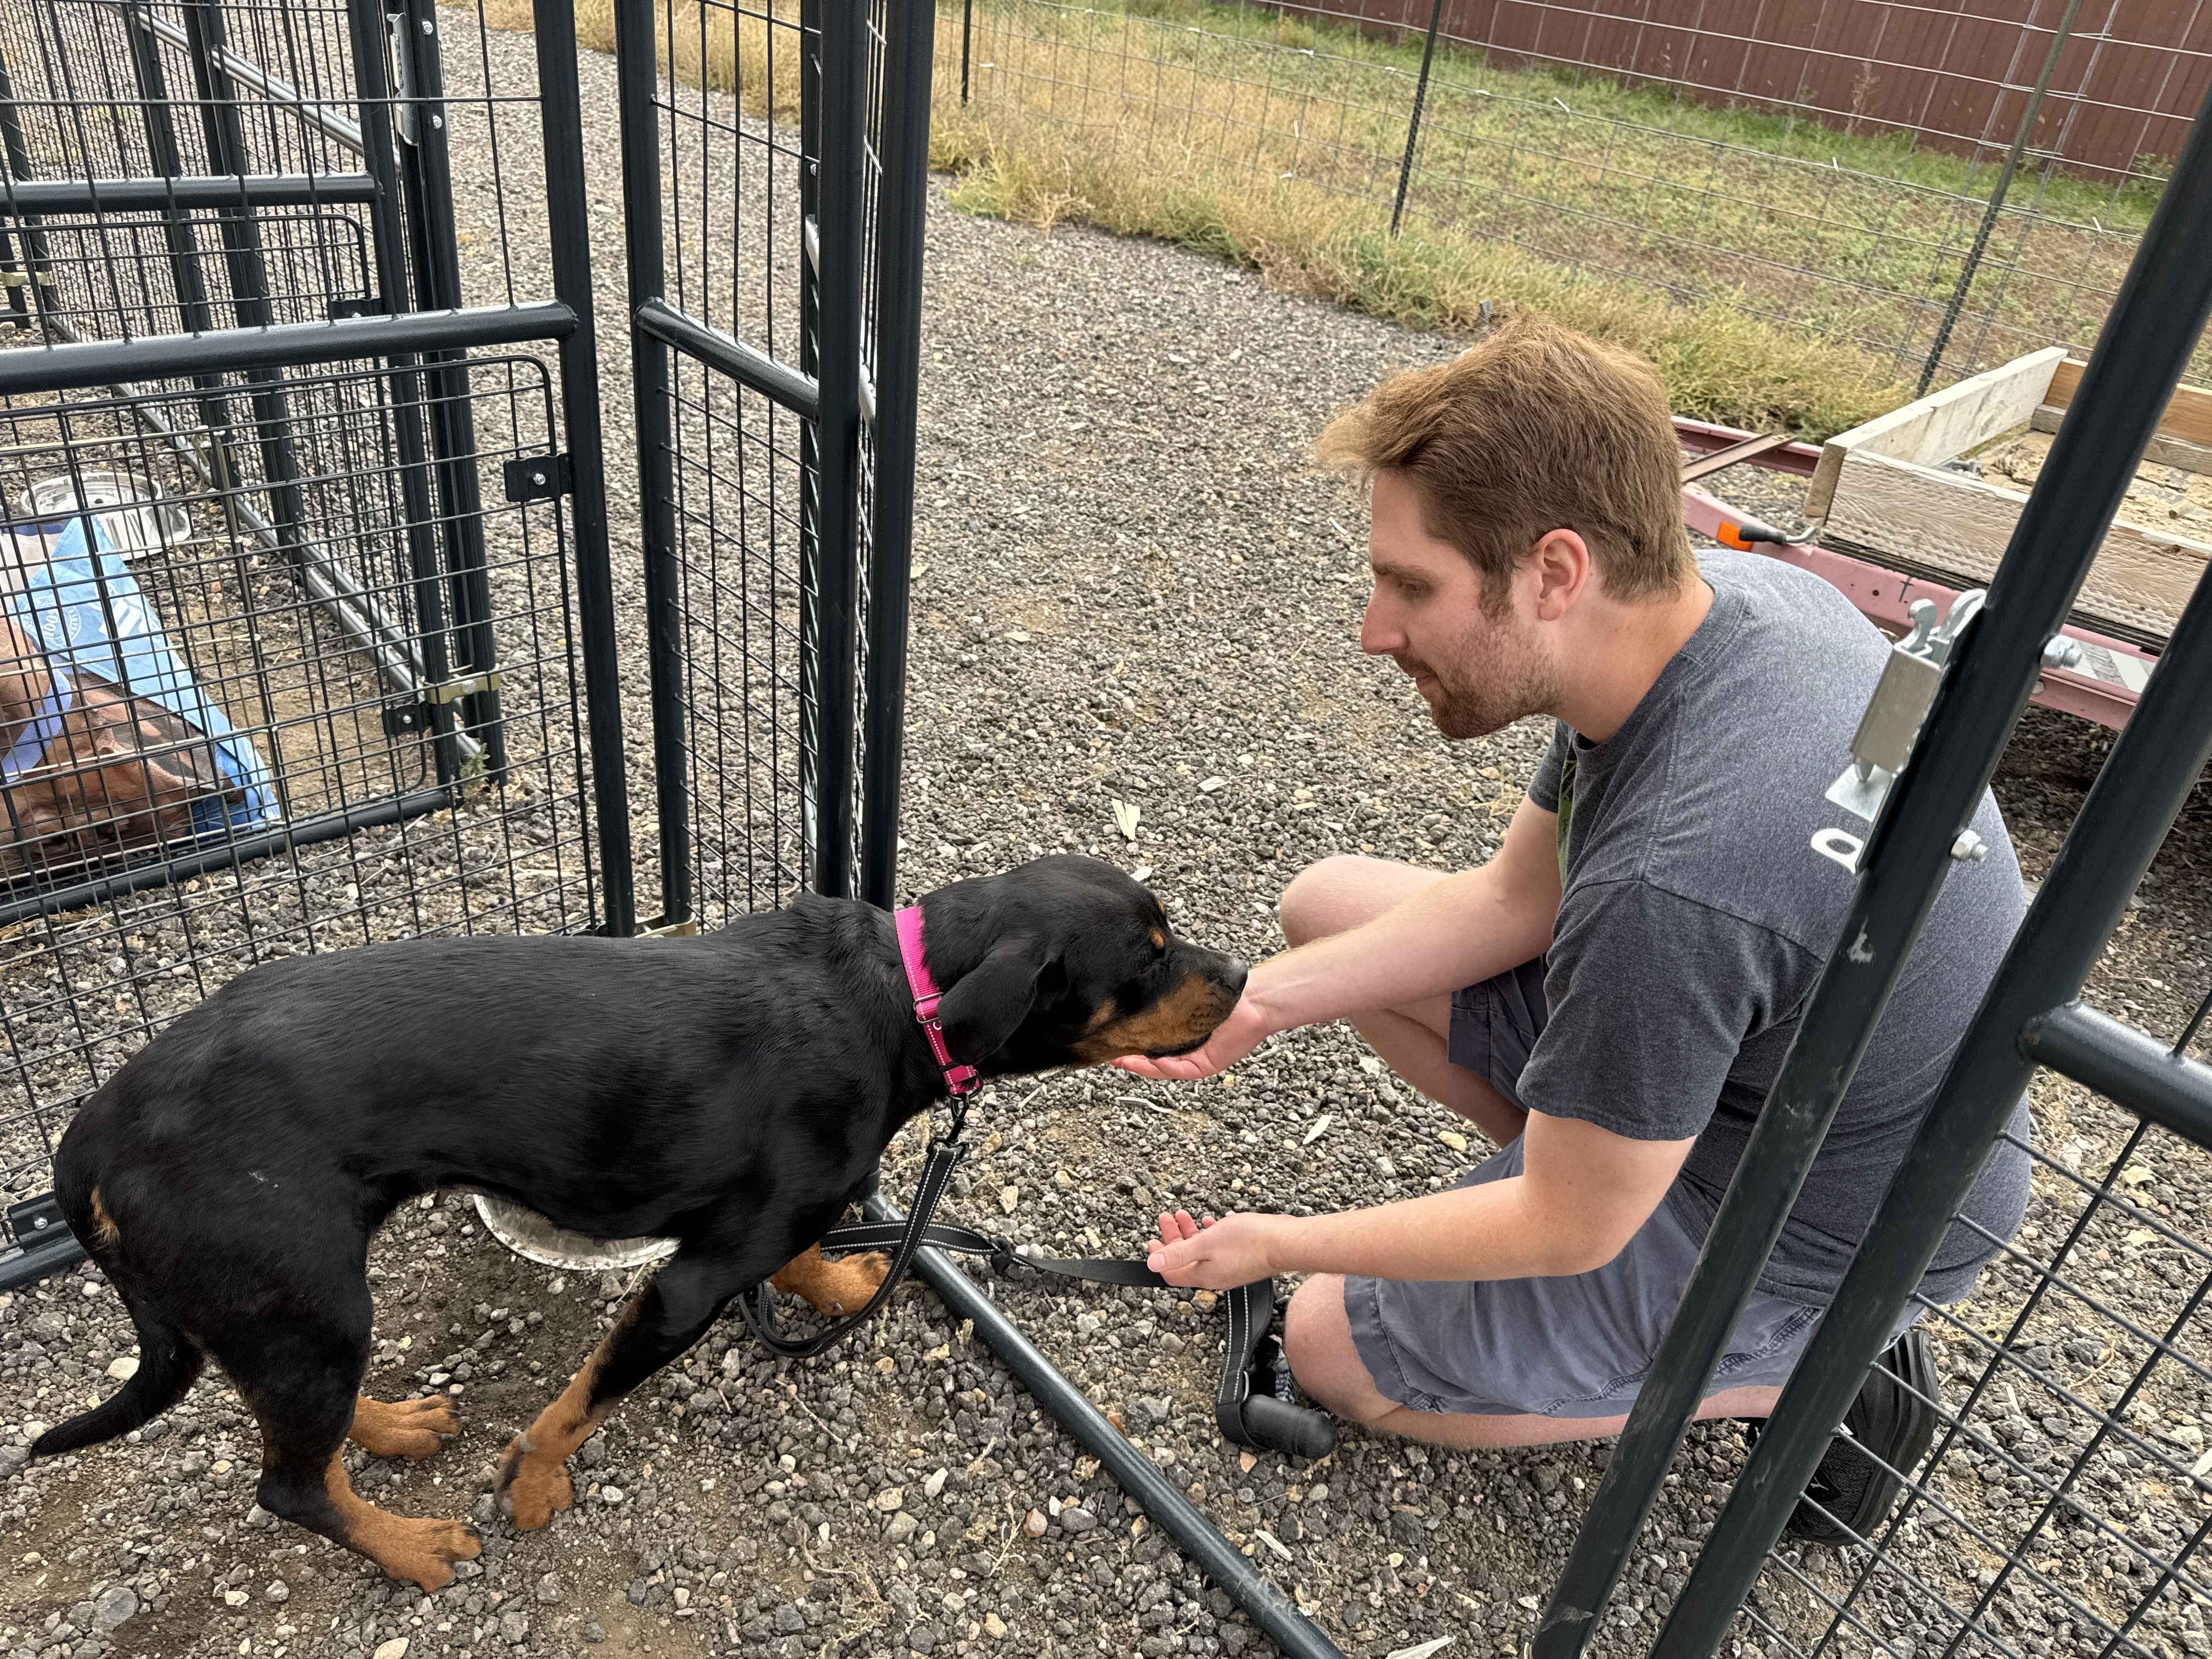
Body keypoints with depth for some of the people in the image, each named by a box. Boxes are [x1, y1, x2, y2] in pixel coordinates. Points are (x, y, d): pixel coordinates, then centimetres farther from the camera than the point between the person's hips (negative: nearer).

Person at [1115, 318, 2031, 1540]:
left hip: (1822, 1231, -7)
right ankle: (1622, 1168, 10)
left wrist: (1284, 1244, -11)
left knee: (1332, 1349, 5)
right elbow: (1518, 895, -2)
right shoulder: (1719, 591, -14)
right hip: (1754, 1044, 8)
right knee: (1329, 902, 5)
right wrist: (1263, 1001, -10)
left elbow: (1567, 1234, -25)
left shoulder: (1670, 876, -41)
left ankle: (1801, 1372, 7)